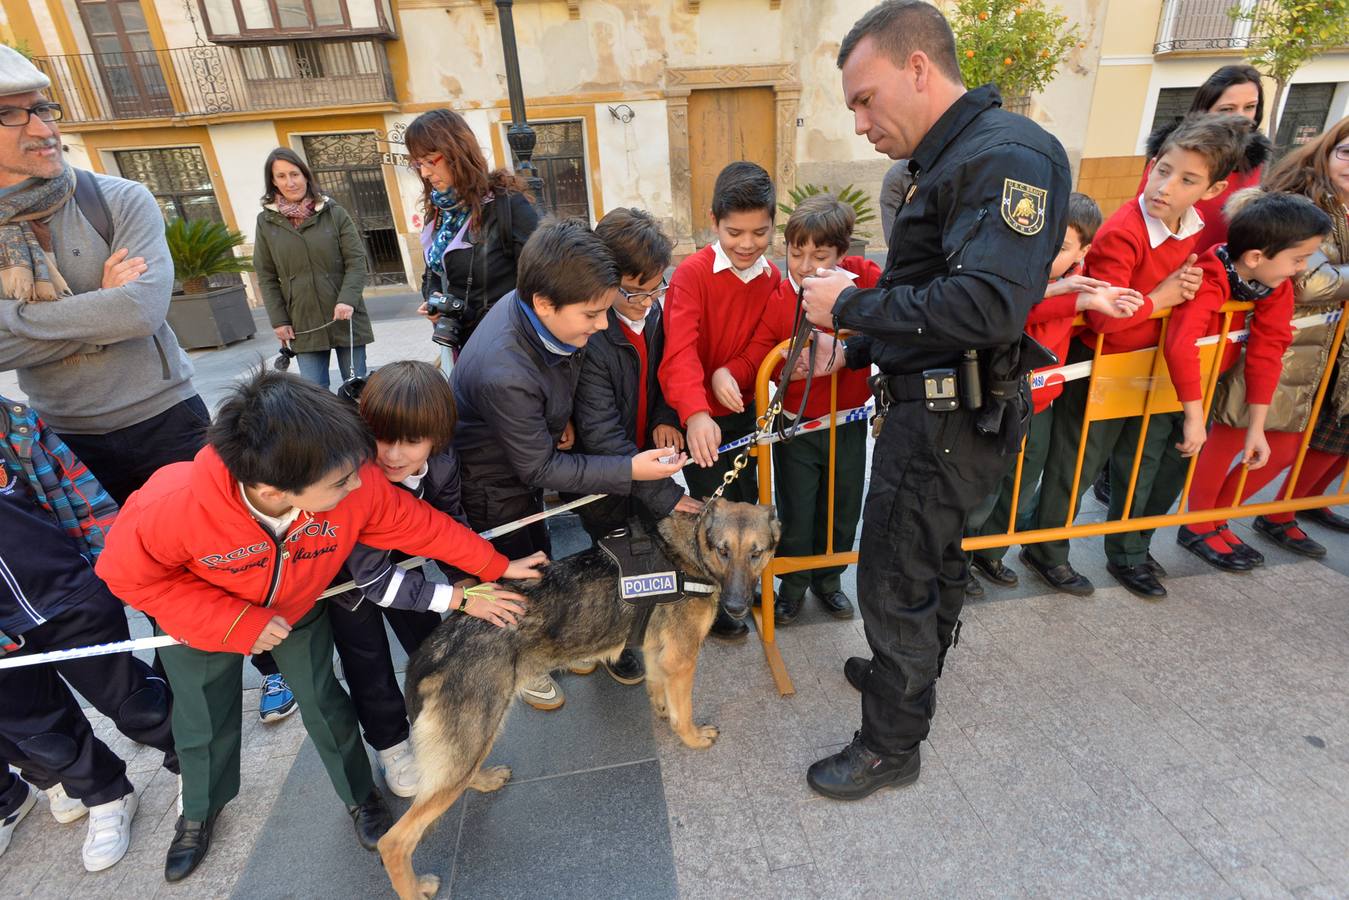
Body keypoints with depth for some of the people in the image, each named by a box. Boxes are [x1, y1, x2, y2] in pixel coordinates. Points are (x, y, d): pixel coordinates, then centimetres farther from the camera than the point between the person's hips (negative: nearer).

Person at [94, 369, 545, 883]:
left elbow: (421, 525, -23)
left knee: (323, 703, 9)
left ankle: (359, 794, 37)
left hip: (299, 608, 1)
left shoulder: (357, 485, -39)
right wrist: (235, 622, -30)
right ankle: (199, 811, 50)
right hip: (202, 618, 0)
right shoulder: (173, 505, -44)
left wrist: (496, 566, -14)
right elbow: (128, 574, -24)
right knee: (203, 722, 17)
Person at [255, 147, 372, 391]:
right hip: (303, 325, 1)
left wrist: (347, 299, -17)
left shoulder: (335, 213, 1)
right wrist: (278, 320, 1)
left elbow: (356, 261, -3)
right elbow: (266, 277, 8)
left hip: (345, 318, -1)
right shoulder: (266, 221, 6)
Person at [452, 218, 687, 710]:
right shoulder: (504, 374, -42)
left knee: (540, 558, 24)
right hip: (493, 482, -7)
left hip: (529, 456, 7)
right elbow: (540, 468, -28)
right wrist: (630, 470, -30)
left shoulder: (541, 311, -20)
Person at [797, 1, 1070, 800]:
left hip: (947, 423, -10)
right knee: (934, 555, 24)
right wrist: (855, 349, 7)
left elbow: (987, 308, -30)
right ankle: (912, 675, 47)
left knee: (893, 582, 2)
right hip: (932, 409, 10)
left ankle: (891, 746, 22)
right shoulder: (952, 161, 12)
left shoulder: (1009, 156, -19)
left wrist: (851, 304, -21)